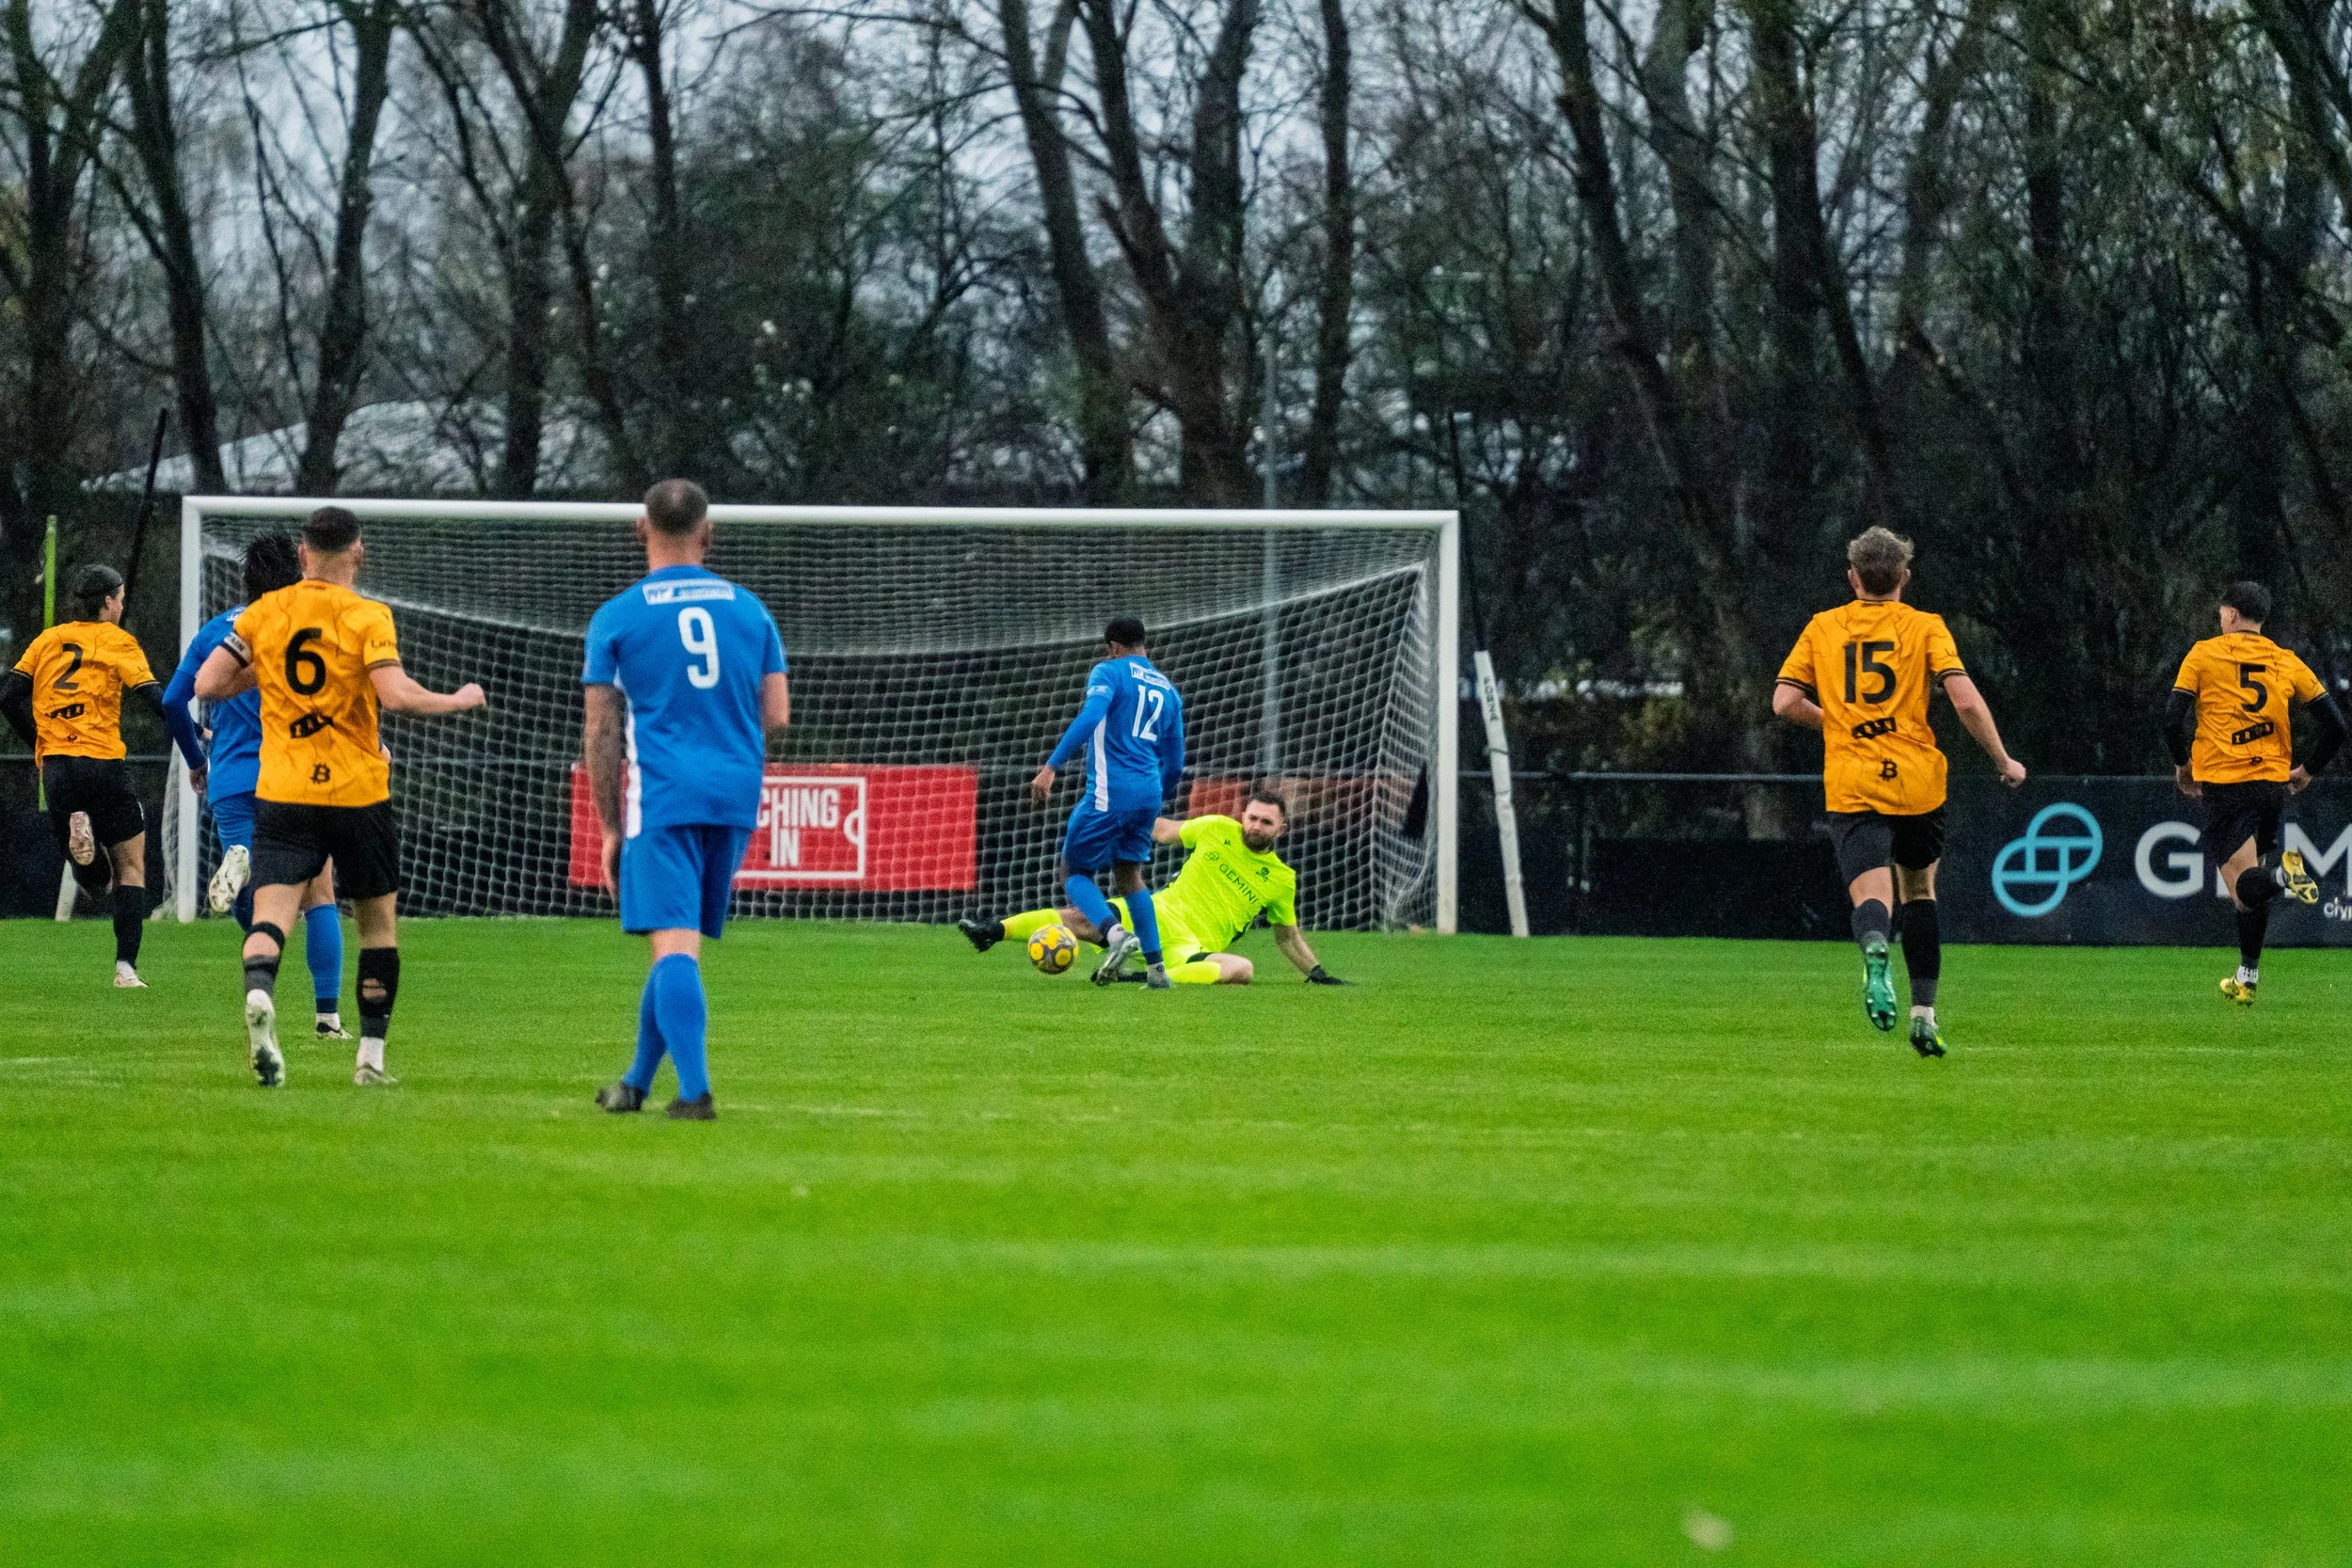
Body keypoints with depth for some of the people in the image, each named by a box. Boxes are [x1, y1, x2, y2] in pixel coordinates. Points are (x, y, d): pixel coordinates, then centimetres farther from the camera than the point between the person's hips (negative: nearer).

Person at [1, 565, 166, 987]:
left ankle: (77, 827, -21)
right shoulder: (117, 641, 2)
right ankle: (126, 966, -3)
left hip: (55, 766, 4)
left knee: (94, 882, 13)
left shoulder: (48, 640, 14)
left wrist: (39, 743, 15)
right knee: (131, 867, 10)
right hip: (102, 761, -4)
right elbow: (153, 698, -9)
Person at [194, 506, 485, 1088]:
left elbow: (206, 684, 3)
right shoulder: (368, 618, -6)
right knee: (379, 921, 15)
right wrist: (458, 701, -2)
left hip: (282, 793, 2)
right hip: (358, 794, -2)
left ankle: (258, 993, -40)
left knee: (270, 914, -7)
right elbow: (396, 694, -19)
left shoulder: (263, 613, 4)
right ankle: (370, 1056, 16)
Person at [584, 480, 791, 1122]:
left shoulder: (617, 618, 1)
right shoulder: (750, 609, 10)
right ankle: (637, 1082, 26)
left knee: (674, 943, -9)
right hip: (736, 798, 4)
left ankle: (695, 1092, -23)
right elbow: (776, 717, 8)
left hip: (661, 797, -4)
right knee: (679, 943, 15)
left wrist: (611, 828, 5)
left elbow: (599, 734, 0)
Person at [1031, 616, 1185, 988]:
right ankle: (1156, 968, 9)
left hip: (1109, 795, -7)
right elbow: (1175, 764, 21)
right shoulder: (1168, 689, 19)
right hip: (1148, 795, 7)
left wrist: (1052, 767, -23)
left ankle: (1116, 934, -21)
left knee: (1073, 871, 5)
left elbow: (1089, 718, -21)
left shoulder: (1109, 672, -2)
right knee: (1129, 876, 18)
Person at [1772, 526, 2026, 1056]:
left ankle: (1875, 952, -47)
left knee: (1872, 896, -10)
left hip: (1850, 787, 0)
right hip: (1917, 782, 0)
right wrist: (2003, 761, 5)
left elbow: (1785, 702, 5)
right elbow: (1965, 699, -7)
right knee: (1920, 890, 22)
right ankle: (1924, 1011, 17)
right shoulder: (1926, 627, 3)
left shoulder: (1823, 627, 9)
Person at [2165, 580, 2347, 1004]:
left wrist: (2183, 764, 13)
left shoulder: (2203, 655, 1)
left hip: (2223, 784, -4)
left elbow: (2173, 719, -5)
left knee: (2245, 888, -9)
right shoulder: (2287, 663, 9)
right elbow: (2335, 726, 5)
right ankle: (2246, 979, 23)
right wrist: (2308, 771, 20)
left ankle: (2282, 875, -41)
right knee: (2253, 890, 20)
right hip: (2273, 784, 4)